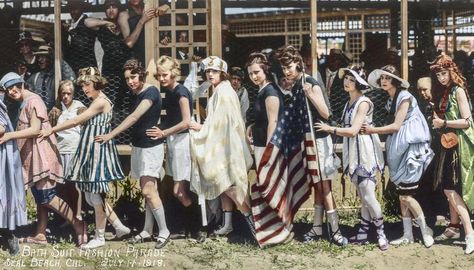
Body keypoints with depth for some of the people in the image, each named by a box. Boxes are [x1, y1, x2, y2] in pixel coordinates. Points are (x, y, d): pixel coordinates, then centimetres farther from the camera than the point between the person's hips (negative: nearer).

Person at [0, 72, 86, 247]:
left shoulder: (33, 101, -12)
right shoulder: (24, 103, 18)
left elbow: (35, 129, -19)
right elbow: (27, 130, 15)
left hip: (41, 154, -10)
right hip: (32, 156, 10)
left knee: (46, 196, -10)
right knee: (39, 197, 10)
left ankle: (78, 225, -4)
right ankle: (40, 235, 13)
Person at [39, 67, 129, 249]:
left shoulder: (101, 101, -13)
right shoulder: (97, 102, 17)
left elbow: (76, 121, -13)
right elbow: (83, 122, 11)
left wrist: (51, 130, -8)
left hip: (98, 150, -10)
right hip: (91, 151, 10)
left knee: (96, 195, -2)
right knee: (92, 195, 11)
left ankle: (99, 237, 7)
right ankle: (119, 226, 19)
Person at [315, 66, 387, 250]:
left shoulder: (364, 102, -12)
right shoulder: (349, 103, 15)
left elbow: (353, 131, -17)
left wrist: (330, 129, -10)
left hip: (364, 152, -8)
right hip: (353, 153, 8)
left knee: (368, 196, -9)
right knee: (363, 197, 11)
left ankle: (381, 234, 2)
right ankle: (362, 234, 15)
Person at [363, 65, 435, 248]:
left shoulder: (404, 97, -10)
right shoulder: (391, 101, 15)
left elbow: (396, 126, -14)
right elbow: (392, 125, 9)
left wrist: (372, 130, -7)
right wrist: (373, 130, -3)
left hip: (411, 149, -8)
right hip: (399, 151, 8)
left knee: (406, 195, -9)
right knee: (402, 195, 7)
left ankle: (425, 230, 6)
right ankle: (407, 235, 13)